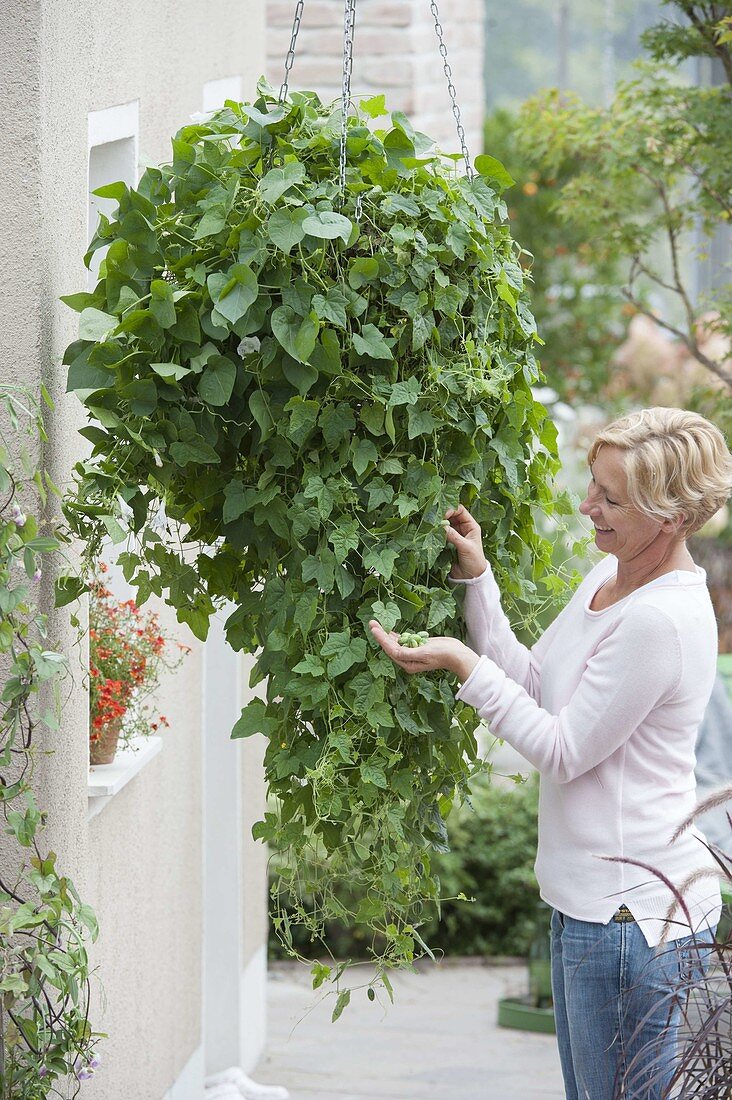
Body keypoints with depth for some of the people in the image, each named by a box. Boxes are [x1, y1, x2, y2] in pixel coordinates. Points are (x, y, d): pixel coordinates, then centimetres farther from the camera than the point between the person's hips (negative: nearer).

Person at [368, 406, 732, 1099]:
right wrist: (476, 579, 8)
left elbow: (562, 751, -17)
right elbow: (534, 688, 13)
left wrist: (464, 665, -15)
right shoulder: (608, 576, 8)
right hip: (589, 902, 10)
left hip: (634, 914, -10)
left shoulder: (661, 621, -22)